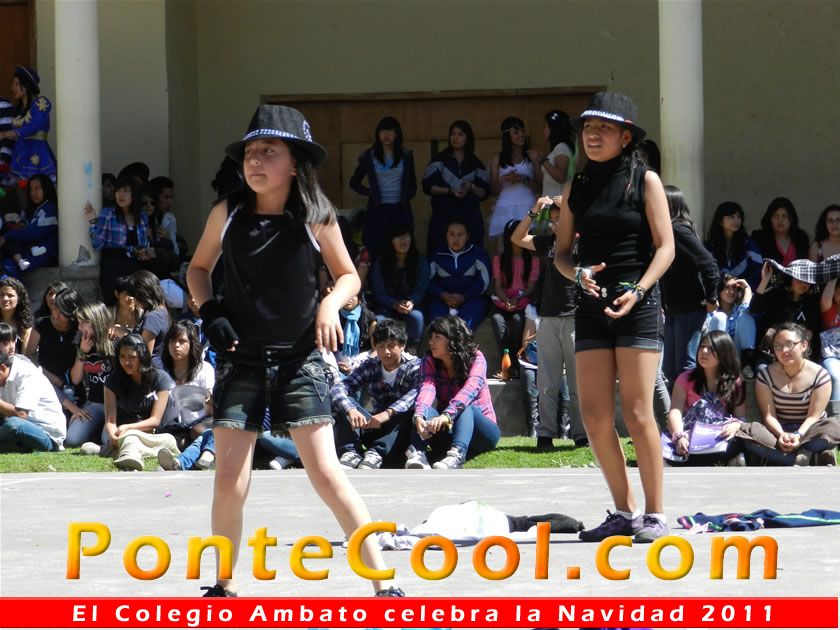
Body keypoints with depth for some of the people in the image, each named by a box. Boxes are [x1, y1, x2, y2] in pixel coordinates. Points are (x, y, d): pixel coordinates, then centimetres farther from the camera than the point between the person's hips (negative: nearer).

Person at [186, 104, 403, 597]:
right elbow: (199, 267, 15)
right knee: (230, 481, -3)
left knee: (326, 473, -10)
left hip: (299, 358, -2)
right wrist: (209, 311, -3)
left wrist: (330, 304, -13)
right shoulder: (228, 214, -2)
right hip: (241, 359, 2)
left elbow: (349, 275, 8)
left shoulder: (316, 218, -6)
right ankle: (225, 587, 16)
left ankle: (385, 585, -6)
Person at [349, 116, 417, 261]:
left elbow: (412, 184, 18)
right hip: (377, 210, -1)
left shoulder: (406, 156, 9)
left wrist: (407, 195, -1)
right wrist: (370, 192, 0)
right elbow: (354, 182, 14)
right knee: (375, 252, -7)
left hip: (401, 210, 1)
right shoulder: (368, 156, 6)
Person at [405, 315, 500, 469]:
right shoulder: (429, 362, -3)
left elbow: (470, 389, -32)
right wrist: (419, 416, -46)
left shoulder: (475, 359, -13)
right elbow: (427, 388, -23)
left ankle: (456, 456, -61)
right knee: (427, 411, -27)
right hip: (449, 432, 3)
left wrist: (447, 416, -51)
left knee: (466, 408, -34)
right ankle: (417, 454, -54)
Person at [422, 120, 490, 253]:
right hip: (443, 215, -1)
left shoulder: (476, 164, 11)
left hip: (470, 217, 1)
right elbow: (427, 187, 0)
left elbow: (484, 193, 8)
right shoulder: (440, 160, 6)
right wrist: (450, 190, -14)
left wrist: (472, 188, -12)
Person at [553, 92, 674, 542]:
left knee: (637, 414, -8)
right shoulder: (577, 188, 12)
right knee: (594, 416, -1)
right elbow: (561, 251, 14)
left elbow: (665, 246, -4)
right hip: (593, 306, 4)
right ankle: (624, 513, 10)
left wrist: (637, 291, -18)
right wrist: (578, 274, -9)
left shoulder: (645, 181, 1)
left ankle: (654, 514, 0)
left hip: (638, 305, -4)